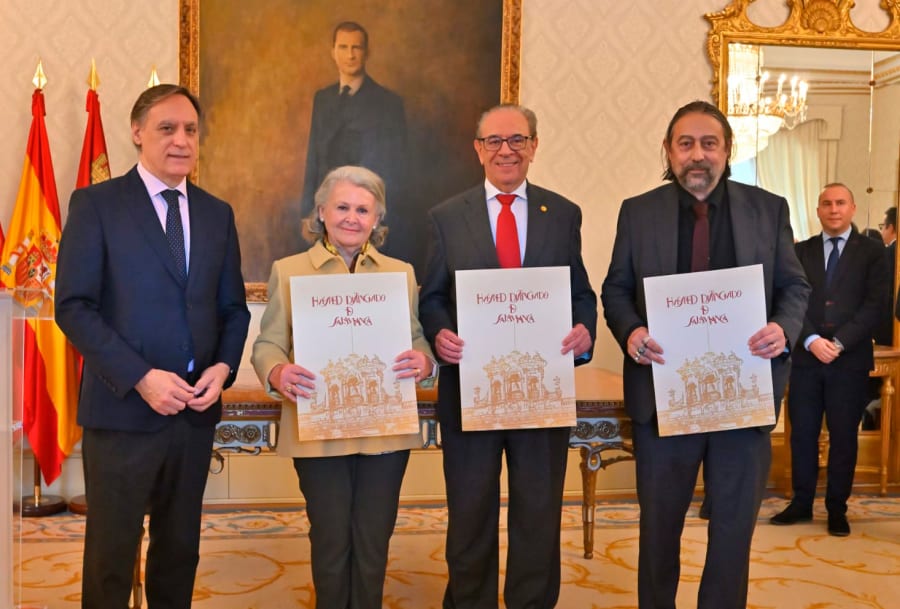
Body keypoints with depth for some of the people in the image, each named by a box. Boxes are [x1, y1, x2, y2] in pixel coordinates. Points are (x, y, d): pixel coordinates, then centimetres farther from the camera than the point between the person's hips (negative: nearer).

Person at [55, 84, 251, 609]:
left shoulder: (218, 213, 10)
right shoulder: (96, 204, -3)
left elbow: (234, 307, 12)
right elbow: (74, 307, -9)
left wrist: (223, 367, -7)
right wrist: (141, 378, -17)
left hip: (196, 409, 4)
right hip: (123, 409, -4)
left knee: (180, 549, 15)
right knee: (111, 555, 7)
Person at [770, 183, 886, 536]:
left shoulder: (871, 252, 3)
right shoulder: (801, 251, 9)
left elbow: (873, 306, -5)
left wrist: (839, 343, -15)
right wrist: (812, 341, -14)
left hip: (850, 360, -2)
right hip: (806, 357, 2)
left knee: (843, 436, 5)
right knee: (802, 433, 6)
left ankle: (837, 509, 16)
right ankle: (801, 503, 18)